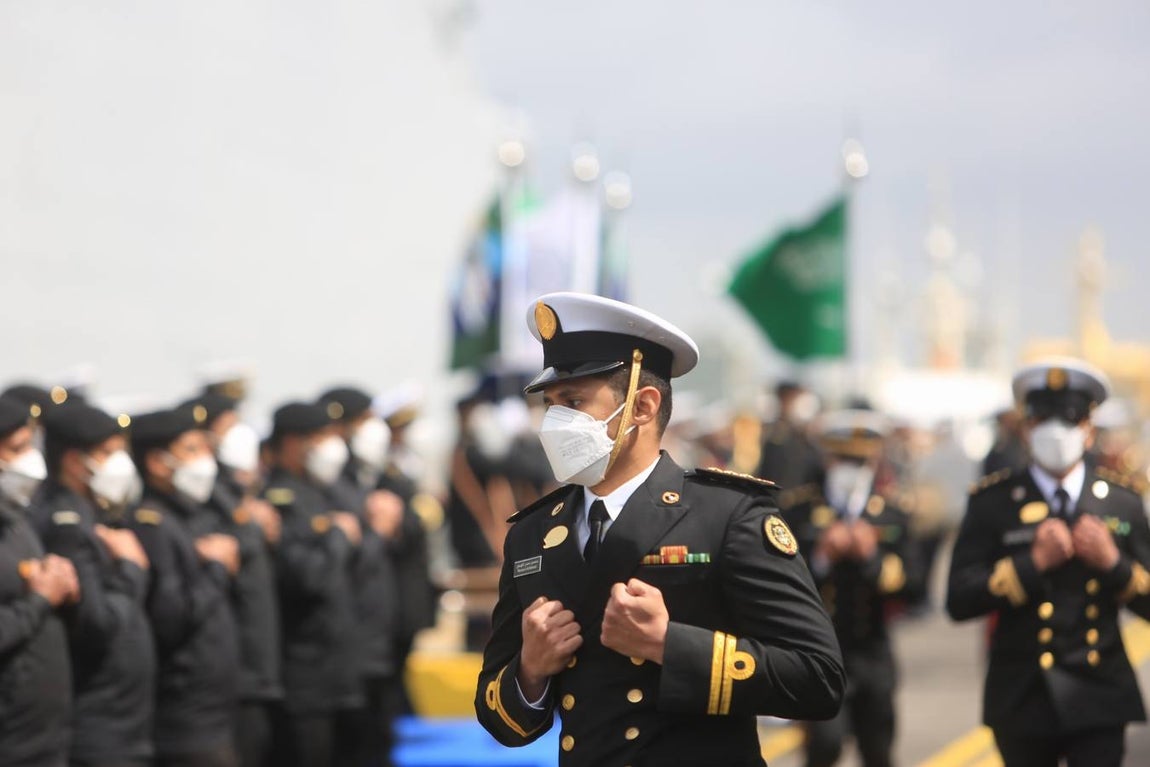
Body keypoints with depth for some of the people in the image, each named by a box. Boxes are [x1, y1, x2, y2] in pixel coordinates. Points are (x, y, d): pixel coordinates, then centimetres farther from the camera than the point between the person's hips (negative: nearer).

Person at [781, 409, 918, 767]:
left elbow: (909, 581, -3)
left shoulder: (891, 515, 5)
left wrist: (873, 556, -19)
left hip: (872, 655, 4)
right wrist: (821, 558, -23)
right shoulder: (798, 510, -4)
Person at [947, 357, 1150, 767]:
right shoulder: (993, 501, 0)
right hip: (1022, 701, 0)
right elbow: (959, 600, -9)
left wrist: (1112, 561, -14)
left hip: (1099, 700, 0)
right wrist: (1033, 563, -18)